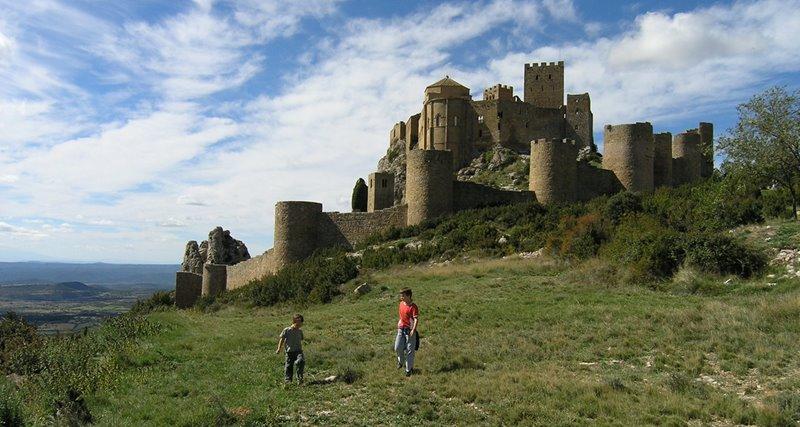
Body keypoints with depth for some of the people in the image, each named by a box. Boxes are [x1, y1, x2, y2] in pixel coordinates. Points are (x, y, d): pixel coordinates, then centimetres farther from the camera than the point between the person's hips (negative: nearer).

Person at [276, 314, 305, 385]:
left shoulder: (300, 331, 9)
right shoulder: (286, 331, -4)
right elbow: (282, 340, 4)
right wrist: (279, 349, 3)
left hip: (298, 351, 2)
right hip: (289, 352, -2)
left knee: (301, 361, -21)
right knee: (288, 366, 3)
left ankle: (299, 379, -13)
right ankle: (287, 380, 24)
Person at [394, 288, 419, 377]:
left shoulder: (413, 307, -17)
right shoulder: (401, 303, 5)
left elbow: (416, 319, -21)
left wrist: (413, 330, -30)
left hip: (410, 330, -6)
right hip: (401, 329, 6)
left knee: (410, 350, 3)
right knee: (397, 348, 3)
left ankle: (409, 369, 15)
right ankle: (401, 361, 31)